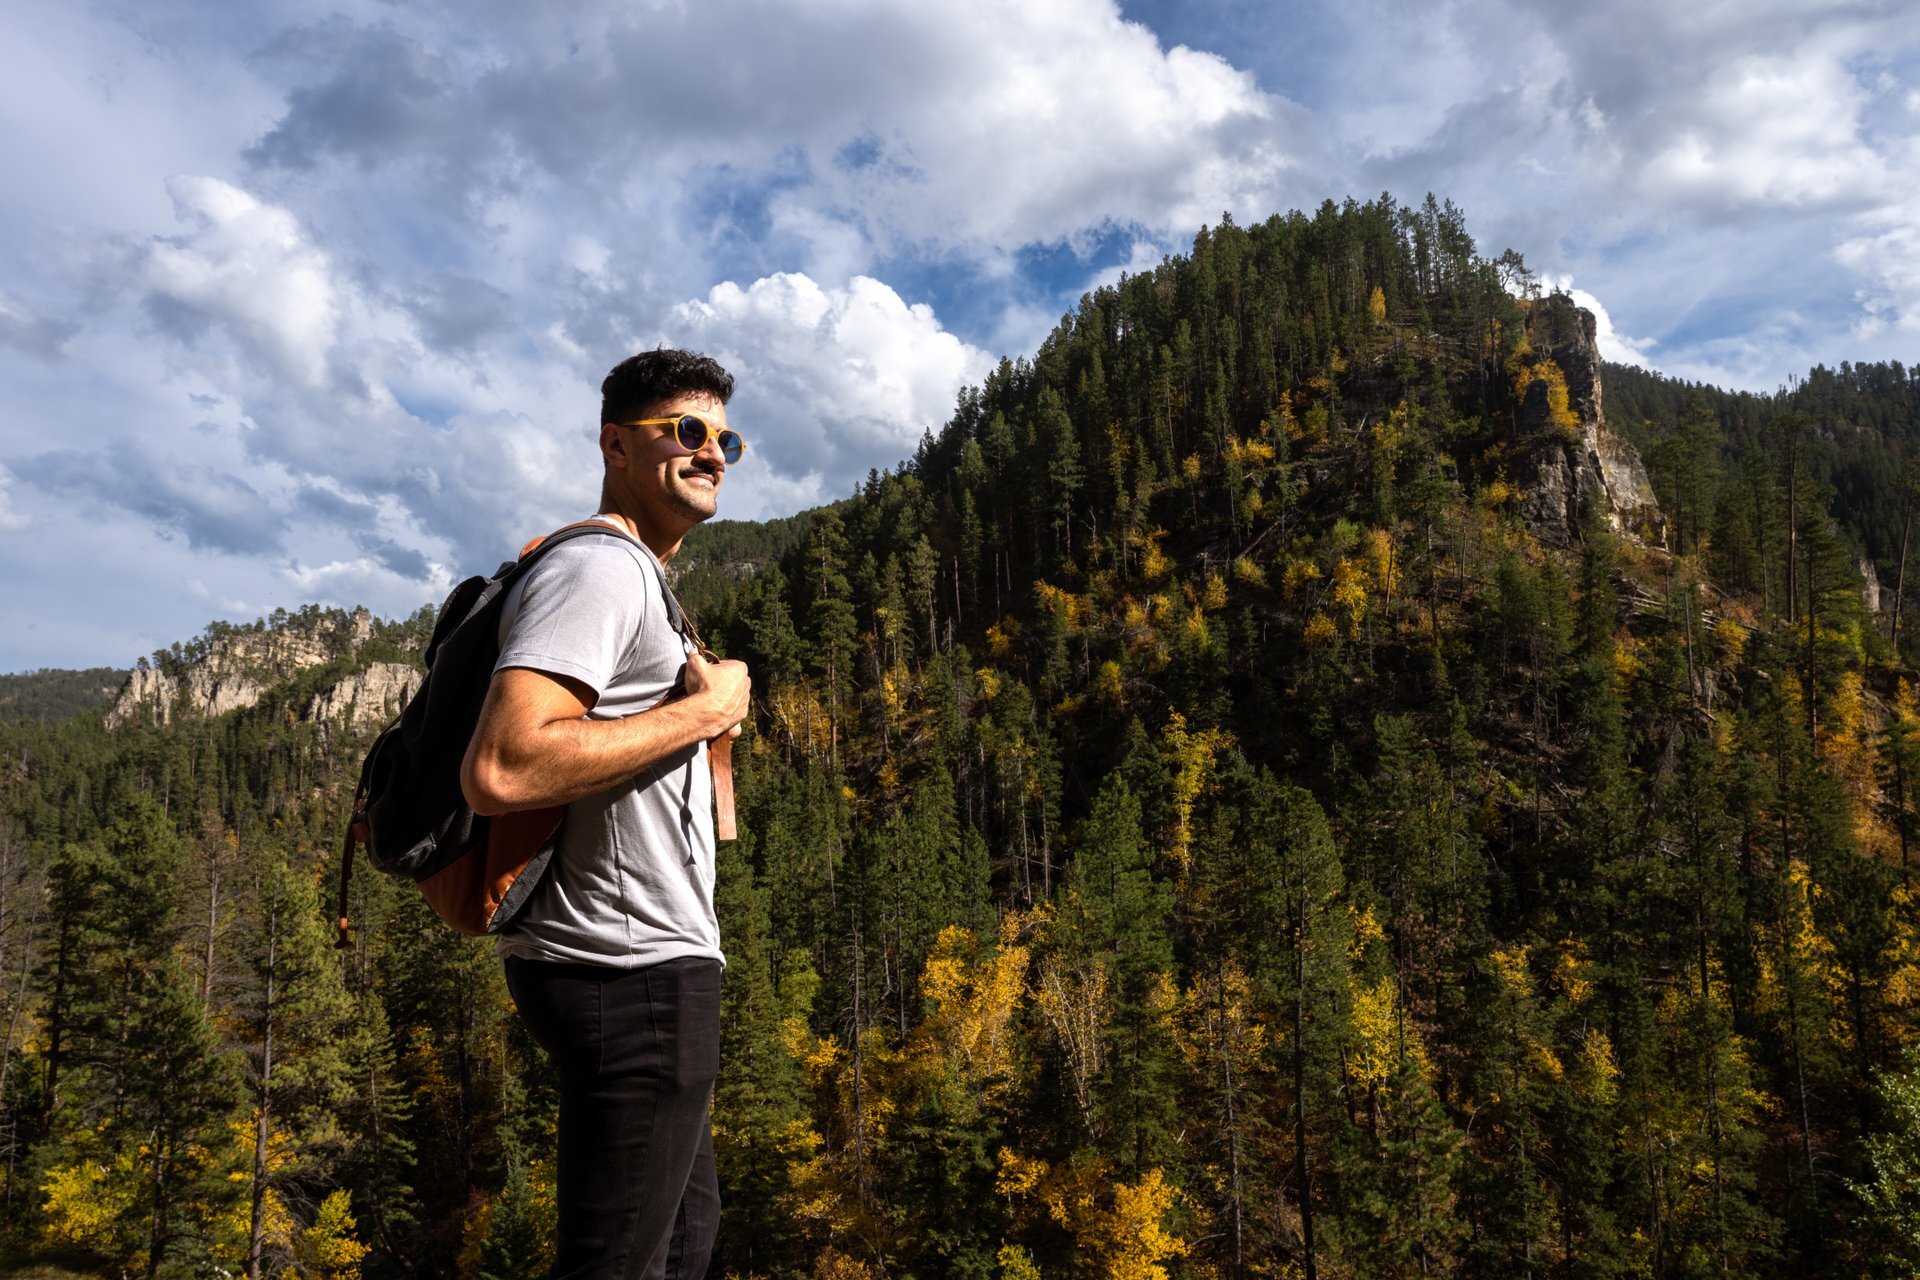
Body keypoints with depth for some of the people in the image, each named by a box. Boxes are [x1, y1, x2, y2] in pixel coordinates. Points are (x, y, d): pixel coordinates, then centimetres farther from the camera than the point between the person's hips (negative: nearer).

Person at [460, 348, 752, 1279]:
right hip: (631, 968, -11)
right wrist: (703, 709, -18)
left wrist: (702, 712, 14)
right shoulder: (598, 568, -14)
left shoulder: (636, 582, 19)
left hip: (637, 964, 11)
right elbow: (498, 771, -28)